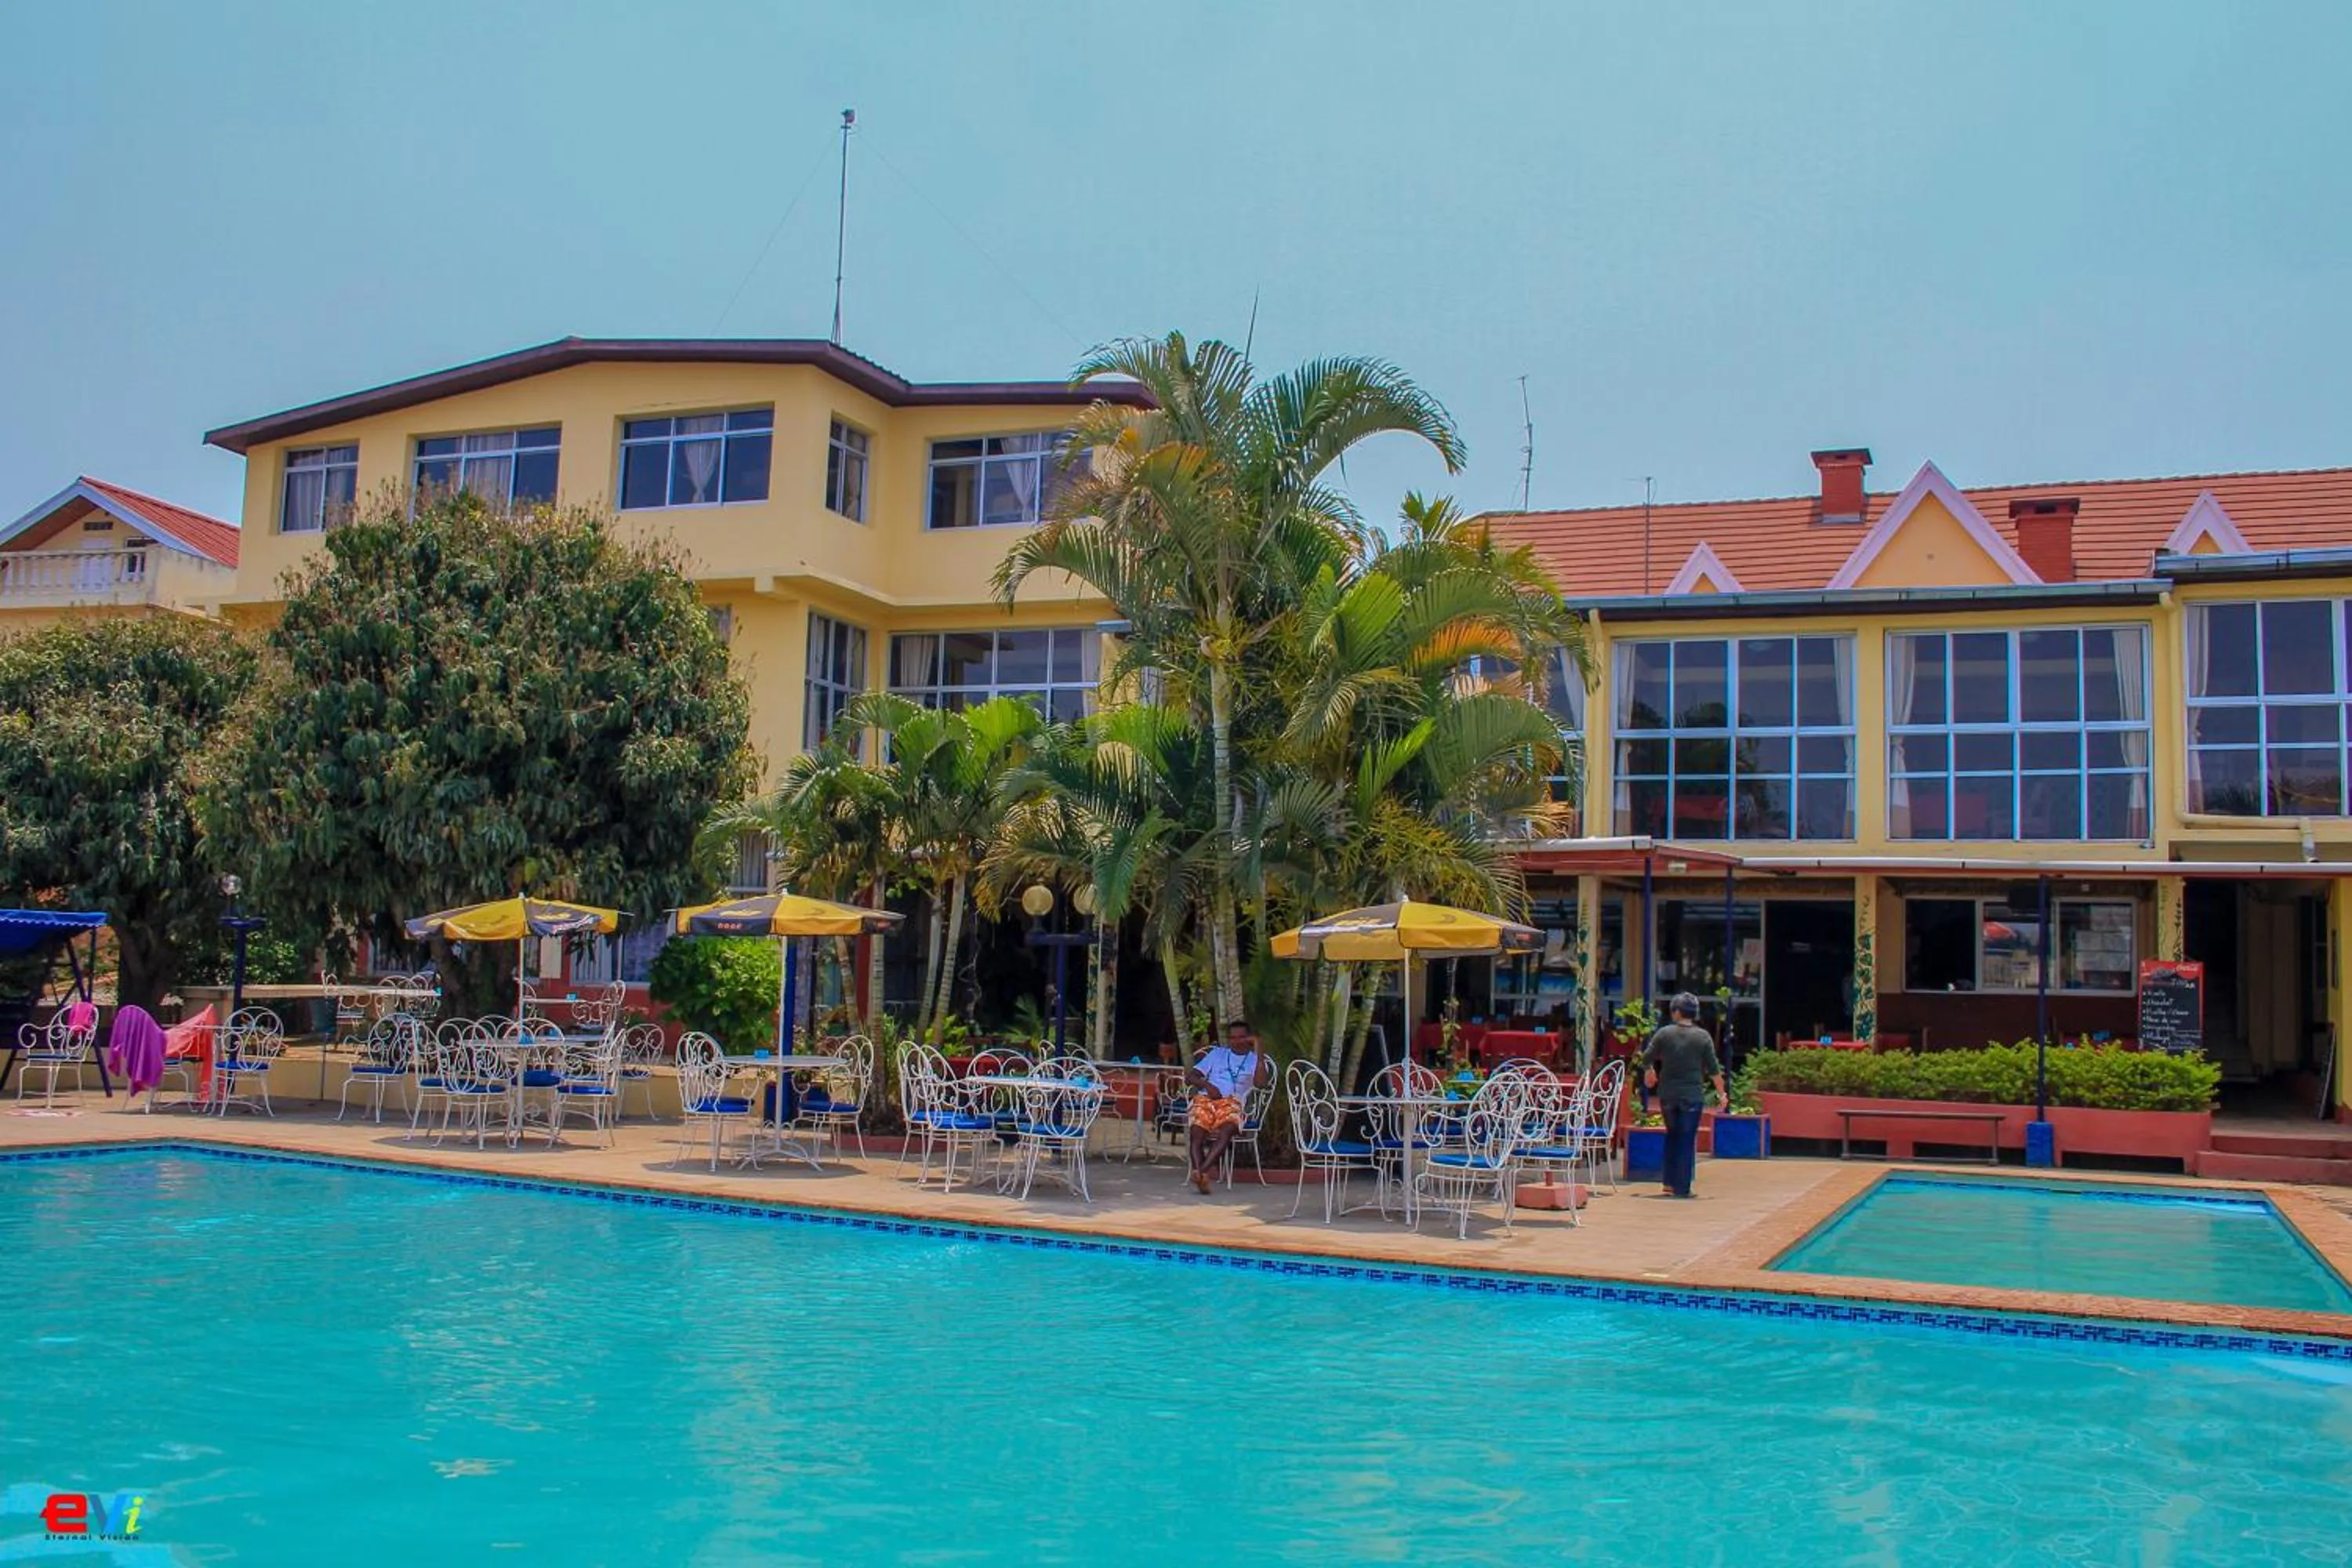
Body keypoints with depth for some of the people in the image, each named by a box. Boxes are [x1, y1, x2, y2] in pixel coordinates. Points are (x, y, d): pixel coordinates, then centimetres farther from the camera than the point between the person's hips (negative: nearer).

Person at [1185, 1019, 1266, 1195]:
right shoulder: (1217, 1053, 27)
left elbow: (1259, 1082, -3)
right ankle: (1199, 1175, -43)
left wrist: (1258, 1050, -2)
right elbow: (1190, 1076, 19)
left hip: (1232, 1102, -2)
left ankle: (1200, 1173, -46)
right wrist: (1206, 1085, -2)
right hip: (1206, 1099, 2)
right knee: (1197, 1132, -30)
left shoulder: (1255, 1059, 21)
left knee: (1228, 1129, -36)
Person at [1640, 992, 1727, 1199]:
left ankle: (1670, 1182, 17)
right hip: (1692, 1095, -2)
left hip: (1667, 1094, 2)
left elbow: (1646, 1058, 3)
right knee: (1687, 1140, 3)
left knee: (1673, 1135, 19)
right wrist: (1722, 1094, 5)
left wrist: (1649, 1072, 25)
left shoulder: (1664, 1034, -3)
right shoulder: (1703, 1037, -5)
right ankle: (1682, 1188, 1)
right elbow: (1713, 1069, -4)